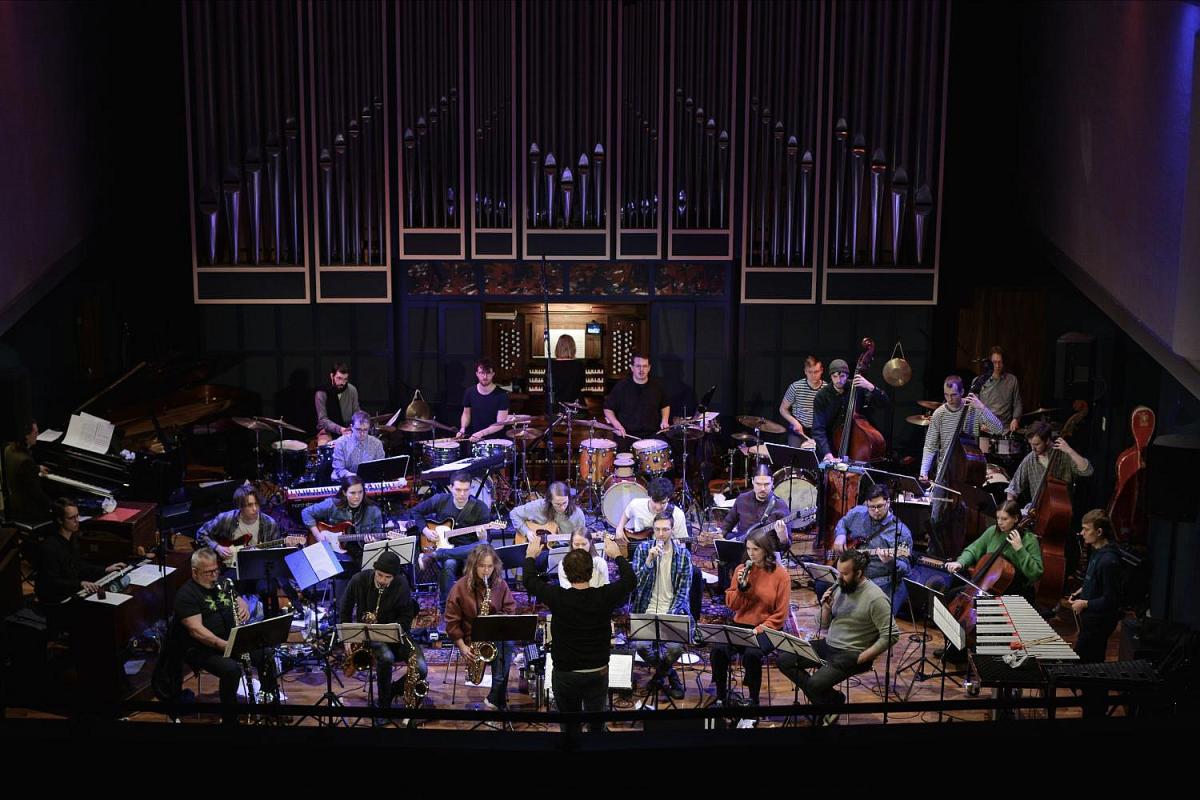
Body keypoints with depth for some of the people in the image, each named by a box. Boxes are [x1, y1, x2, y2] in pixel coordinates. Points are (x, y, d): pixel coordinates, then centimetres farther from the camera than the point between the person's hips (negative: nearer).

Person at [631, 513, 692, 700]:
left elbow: (683, 591, -1)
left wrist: (670, 615, -13)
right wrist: (649, 560, -20)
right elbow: (635, 582, -6)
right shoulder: (643, 549, 2)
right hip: (647, 611, 1)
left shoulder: (683, 554, 1)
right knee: (641, 646, -26)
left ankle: (659, 674, 10)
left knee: (675, 647, -28)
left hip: (673, 611, -1)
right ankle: (670, 674, 7)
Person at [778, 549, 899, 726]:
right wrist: (826, 608, -9)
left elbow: (891, 635, -19)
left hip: (851, 654, -8)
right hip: (828, 644, 8)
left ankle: (834, 700, 6)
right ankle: (823, 697, 5)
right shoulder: (840, 588, 5)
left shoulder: (876, 598, -17)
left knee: (815, 683, -28)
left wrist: (861, 658, -20)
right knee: (784, 660, -5)